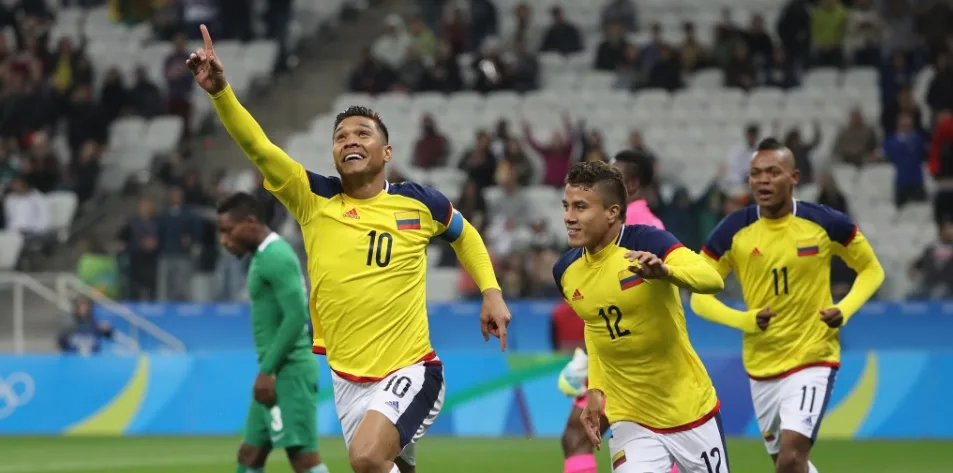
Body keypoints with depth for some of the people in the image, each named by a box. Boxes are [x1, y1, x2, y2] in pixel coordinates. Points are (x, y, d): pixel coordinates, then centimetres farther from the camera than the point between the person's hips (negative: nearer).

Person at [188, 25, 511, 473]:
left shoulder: (418, 202, -2)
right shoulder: (312, 199, -1)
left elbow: (465, 234, 19)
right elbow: (257, 146, -13)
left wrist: (492, 294, 8)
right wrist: (220, 91, -27)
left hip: (409, 371, -4)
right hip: (348, 380, 4)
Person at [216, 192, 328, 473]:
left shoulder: (275, 257, -14)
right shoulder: (265, 256, 18)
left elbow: (296, 317, -22)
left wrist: (267, 370, -21)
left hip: (288, 372, -11)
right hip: (278, 372, 11)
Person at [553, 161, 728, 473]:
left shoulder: (647, 242, -19)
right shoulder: (566, 271, -3)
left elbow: (712, 280, -35)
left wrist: (664, 271, -54)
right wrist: (595, 389, 7)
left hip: (691, 411, -3)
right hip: (631, 423, 3)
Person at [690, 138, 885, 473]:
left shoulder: (826, 223, -9)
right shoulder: (733, 231, -7)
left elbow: (871, 270, 7)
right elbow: (700, 297, -2)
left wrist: (844, 310, -12)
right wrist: (745, 320, -19)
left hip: (813, 360, -3)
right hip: (761, 366, 3)